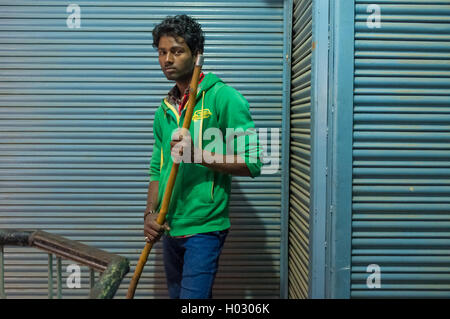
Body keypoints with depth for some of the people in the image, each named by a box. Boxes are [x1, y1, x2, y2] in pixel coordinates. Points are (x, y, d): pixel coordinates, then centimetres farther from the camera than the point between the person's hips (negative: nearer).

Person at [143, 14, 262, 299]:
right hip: (170, 230, 7)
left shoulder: (223, 98, -10)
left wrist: (199, 155, -24)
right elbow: (157, 170, 15)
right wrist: (150, 213, 0)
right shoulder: (165, 110, 12)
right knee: (176, 295, 20)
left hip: (204, 227, -7)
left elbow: (252, 163, -15)